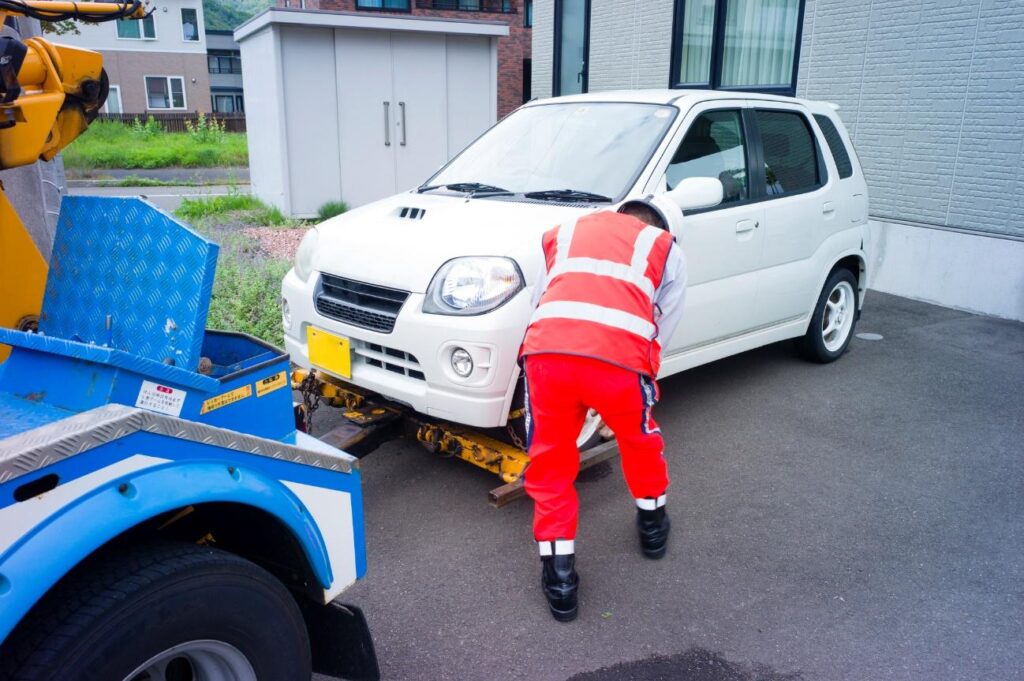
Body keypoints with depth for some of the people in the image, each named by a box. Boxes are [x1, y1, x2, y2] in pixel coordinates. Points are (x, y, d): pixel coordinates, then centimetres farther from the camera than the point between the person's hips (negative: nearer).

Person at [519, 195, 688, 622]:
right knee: (640, 440, 31)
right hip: (619, 357, 0)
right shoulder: (666, 248, 27)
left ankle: (558, 576, 21)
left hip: (546, 351, 1)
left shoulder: (562, 233, 33)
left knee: (550, 464, 20)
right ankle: (652, 523, 51)